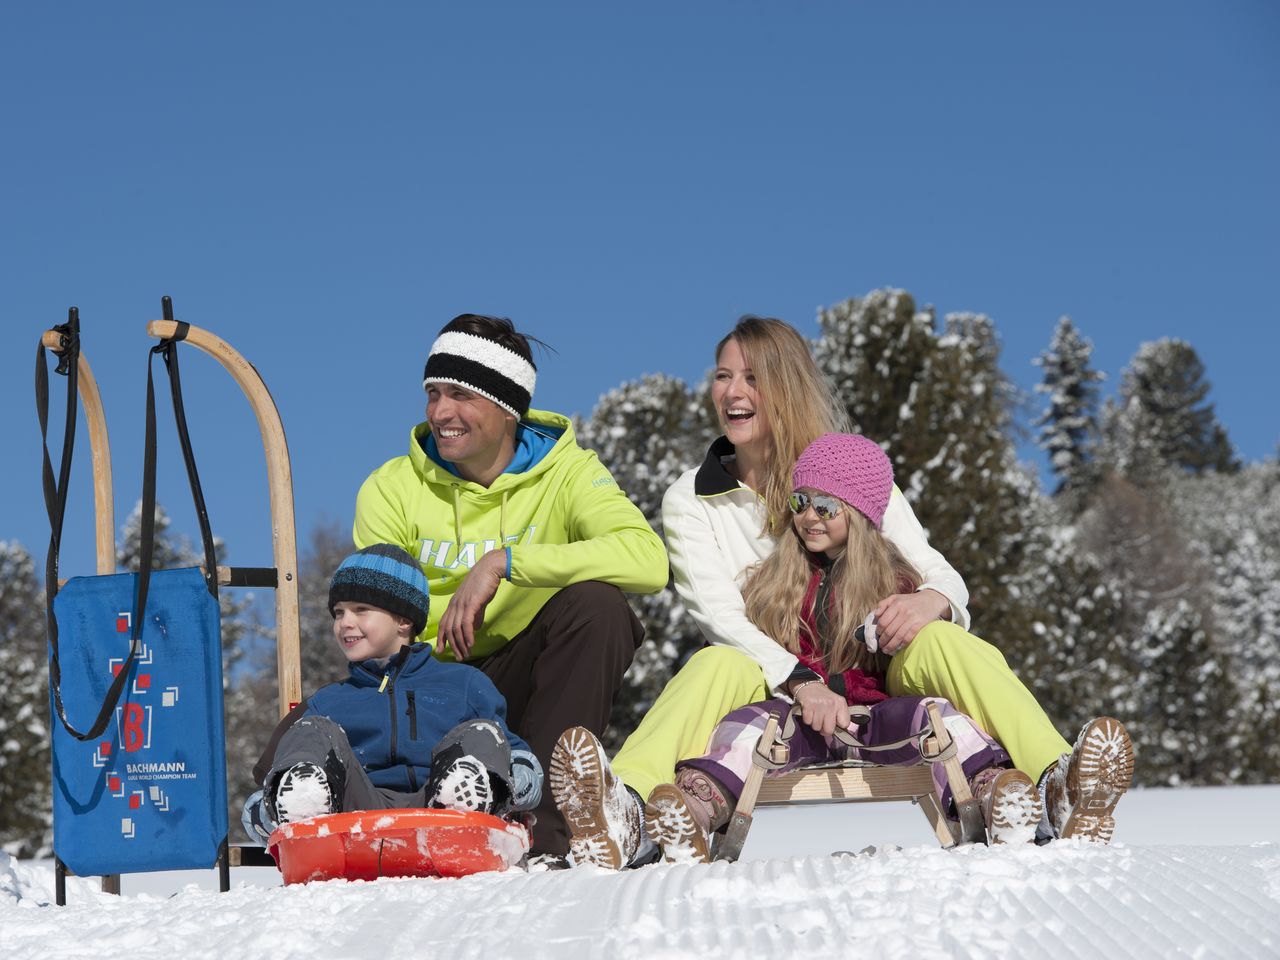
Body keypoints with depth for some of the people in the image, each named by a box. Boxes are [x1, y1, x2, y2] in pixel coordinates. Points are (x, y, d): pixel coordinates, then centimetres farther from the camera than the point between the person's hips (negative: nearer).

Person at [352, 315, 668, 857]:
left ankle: (541, 824, -31)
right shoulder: (391, 490, 1)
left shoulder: (566, 473, -4)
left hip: (521, 686, 0)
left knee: (595, 600, -31)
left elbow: (649, 560, -25)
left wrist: (503, 562, -29)